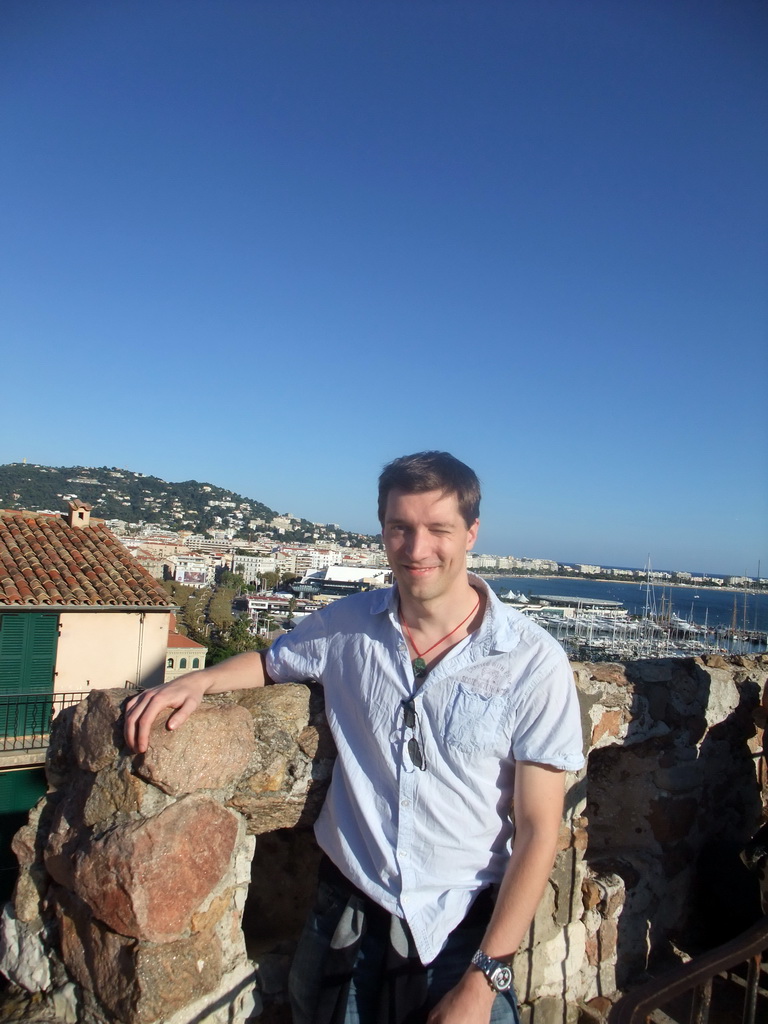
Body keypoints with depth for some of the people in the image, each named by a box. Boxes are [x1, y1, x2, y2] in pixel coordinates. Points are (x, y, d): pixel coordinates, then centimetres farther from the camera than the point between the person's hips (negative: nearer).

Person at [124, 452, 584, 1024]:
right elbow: (271, 662, 14)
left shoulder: (535, 663, -17)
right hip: (347, 917, 3)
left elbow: (538, 832, -12)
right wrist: (198, 681, -5)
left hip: (464, 932, -2)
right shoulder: (345, 627, -7)